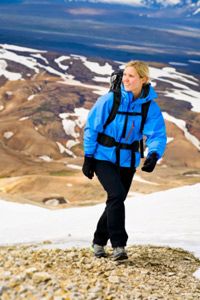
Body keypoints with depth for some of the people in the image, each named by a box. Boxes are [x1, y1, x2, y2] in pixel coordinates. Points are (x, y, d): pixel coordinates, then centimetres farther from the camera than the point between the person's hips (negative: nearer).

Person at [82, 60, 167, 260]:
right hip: (104, 157, -4)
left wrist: (153, 155, -35)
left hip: (128, 161, 4)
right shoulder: (110, 99, -14)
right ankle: (118, 245, -16)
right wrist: (88, 158, -8)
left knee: (116, 202, 12)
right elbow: (91, 127, -8)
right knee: (117, 194, -22)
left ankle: (99, 242, 32)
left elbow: (158, 135, -14)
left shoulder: (151, 107, -7)